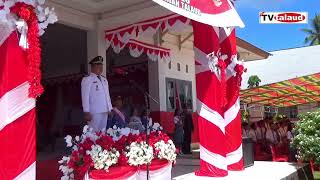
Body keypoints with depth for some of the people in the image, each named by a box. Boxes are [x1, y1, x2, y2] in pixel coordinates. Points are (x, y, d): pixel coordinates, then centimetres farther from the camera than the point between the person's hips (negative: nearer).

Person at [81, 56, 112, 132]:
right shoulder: (87, 79, -3)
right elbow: (85, 97, -9)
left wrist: (110, 108, 14)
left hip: (105, 111, 7)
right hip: (94, 112, -6)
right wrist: (86, 112, -14)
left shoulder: (104, 79, 19)